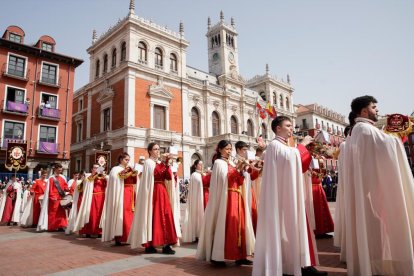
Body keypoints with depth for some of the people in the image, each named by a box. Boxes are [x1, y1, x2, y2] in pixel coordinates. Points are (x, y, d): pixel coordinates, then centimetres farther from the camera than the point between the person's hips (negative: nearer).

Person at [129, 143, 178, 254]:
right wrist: (164, 162, -18)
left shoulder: (161, 163, 18)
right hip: (153, 193, -7)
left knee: (165, 217, 2)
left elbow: (169, 177, 6)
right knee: (153, 217, -4)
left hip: (163, 193, 7)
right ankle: (149, 245, 5)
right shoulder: (148, 162, -2)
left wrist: (167, 164, -4)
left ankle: (166, 245, 5)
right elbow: (155, 173, -23)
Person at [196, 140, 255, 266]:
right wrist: (237, 169, -20)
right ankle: (217, 256, 0)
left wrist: (241, 170, -3)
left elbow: (240, 182, 13)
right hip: (225, 198, -7)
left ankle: (240, 256, 11)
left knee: (238, 225, 6)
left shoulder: (232, 163, 18)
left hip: (236, 198, 8)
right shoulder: (218, 163, -2)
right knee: (223, 225, -8)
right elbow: (224, 178, -16)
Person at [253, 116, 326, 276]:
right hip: (281, 194, -9)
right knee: (284, 228, -4)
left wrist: (309, 151, 6)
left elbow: (300, 168, 17)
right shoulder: (274, 145, -8)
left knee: (295, 227, 8)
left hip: (292, 193, 9)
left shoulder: (288, 148, 20)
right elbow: (291, 158, -25)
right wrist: (302, 144, -8)